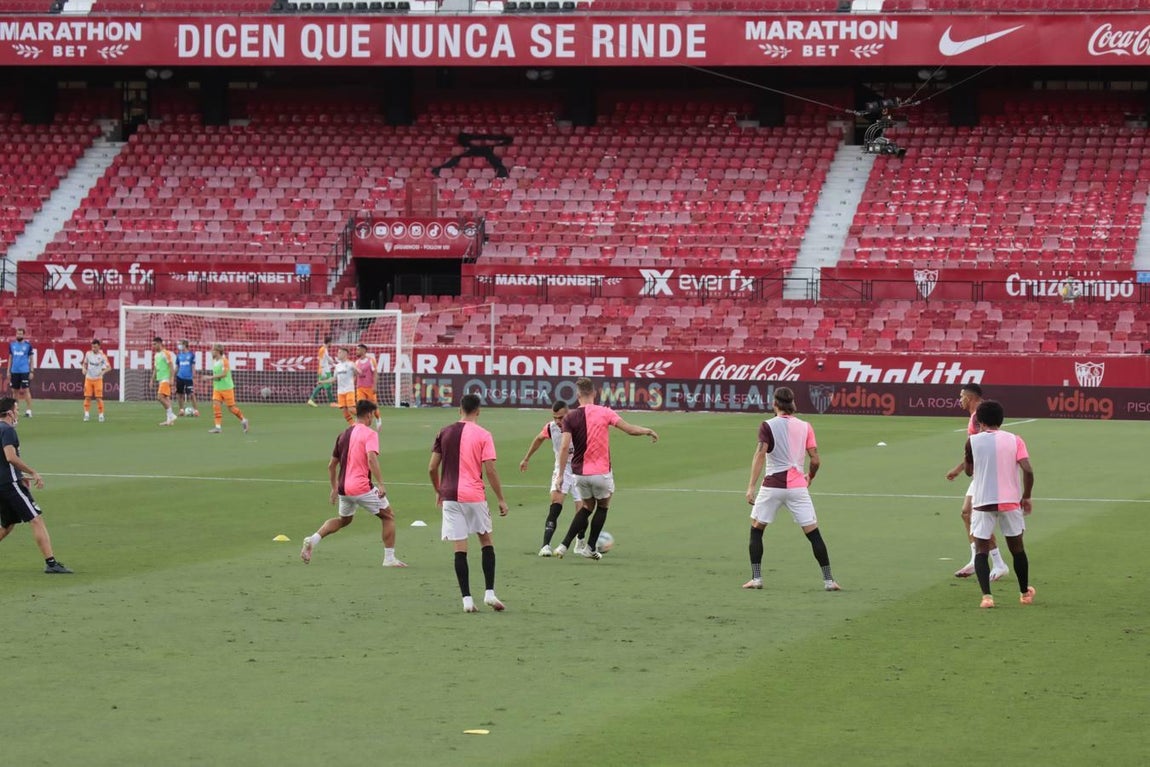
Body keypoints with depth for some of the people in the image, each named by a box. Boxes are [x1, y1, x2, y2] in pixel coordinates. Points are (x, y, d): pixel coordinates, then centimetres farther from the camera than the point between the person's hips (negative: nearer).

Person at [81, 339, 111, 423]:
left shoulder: (102, 356, -9)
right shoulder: (88, 354, 1)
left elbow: (109, 367, -10)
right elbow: (85, 363, 16)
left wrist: (103, 371, -30)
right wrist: (84, 369, -6)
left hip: (98, 379, -3)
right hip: (88, 378, 3)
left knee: (99, 398, -6)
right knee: (87, 397, -1)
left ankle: (101, 415, 2)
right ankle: (87, 414, 5)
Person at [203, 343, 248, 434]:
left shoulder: (224, 361, -15)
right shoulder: (214, 361, 8)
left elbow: (224, 374, -24)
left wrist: (211, 377, -23)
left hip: (227, 388, -7)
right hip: (217, 388, 7)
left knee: (231, 408, -1)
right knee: (216, 406, -6)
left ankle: (243, 420, 19)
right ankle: (218, 426, -6)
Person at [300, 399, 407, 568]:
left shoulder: (343, 435, 14)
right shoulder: (370, 434, -7)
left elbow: (331, 465, 19)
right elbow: (371, 459, -24)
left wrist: (334, 488, 29)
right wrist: (380, 484, -25)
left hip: (344, 489, 7)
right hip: (362, 487, -7)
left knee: (344, 519, 29)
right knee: (389, 516, 11)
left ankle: (313, 540, 9)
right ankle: (389, 559, 7)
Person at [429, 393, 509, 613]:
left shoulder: (444, 433, 4)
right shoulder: (483, 435, -3)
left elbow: (432, 468, 5)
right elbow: (490, 471, -8)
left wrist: (438, 492, 21)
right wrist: (501, 500, 0)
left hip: (450, 495, 2)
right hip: (474, 496, -1)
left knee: (460, 548, 2)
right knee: (486, 541, 15)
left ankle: (467, 599, -2)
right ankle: (489, 593, 7)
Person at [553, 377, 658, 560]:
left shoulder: (570, 418, -5)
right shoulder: (604, 413, -7)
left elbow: (564, 447, -12)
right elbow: (630, 429, -6)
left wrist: (561, 474, -8)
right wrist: (649, 431, 14)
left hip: (580, 473, 3)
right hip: (601, 473, -2)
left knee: (587, 507, 21)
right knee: (603, 506, 21)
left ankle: (564, 545, 10)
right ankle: (590, 548, 17)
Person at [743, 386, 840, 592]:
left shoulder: (767, 426, -2)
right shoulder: (805, 427, 5)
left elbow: (760, 454, -14)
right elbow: (815, 460, 2)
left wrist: (752, 486, -18)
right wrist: (810, 477, 23)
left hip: (772, 486, -1)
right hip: (797, 486, 2)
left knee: (756, 530, 15)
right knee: (813, 534, 5)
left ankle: (756, 578, 9)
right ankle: (828, 580, 2)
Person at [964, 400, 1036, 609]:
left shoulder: (973, 441, -2)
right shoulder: (1014, 440, 0)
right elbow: (1028, 470, -10)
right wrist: (1026, 497, 2)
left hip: (983, 503, -1)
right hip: (1011, 501, 2)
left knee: (982, 551, 3)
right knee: (1017, 548, 19)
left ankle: (986, 595, -15)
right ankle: (1025, 593, 32)